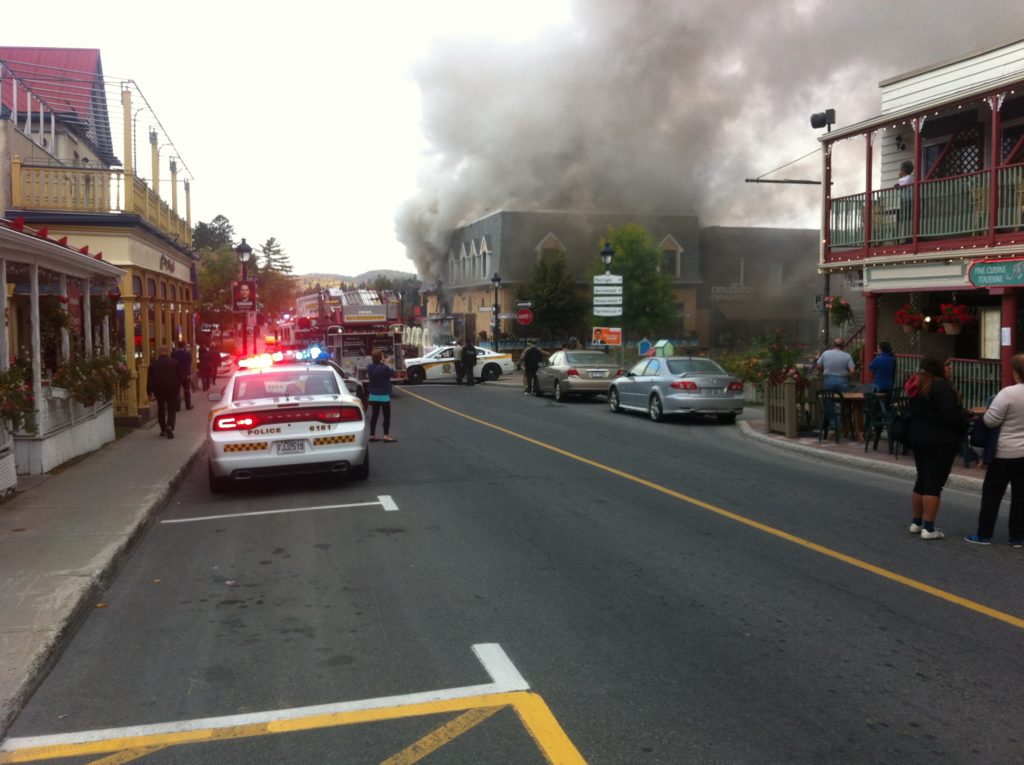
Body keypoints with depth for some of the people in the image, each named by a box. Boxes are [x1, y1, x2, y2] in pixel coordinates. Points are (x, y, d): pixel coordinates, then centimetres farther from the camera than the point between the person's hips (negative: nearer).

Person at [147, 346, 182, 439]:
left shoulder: (153, 364, 3)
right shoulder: (175, 363, 1)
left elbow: (149, 379, 2)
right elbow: (179, 377, 4)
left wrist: (149, 391, 6)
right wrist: (178, 389, 13)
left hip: (158, 389, 2)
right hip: (172, 389, -1)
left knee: (161, 408, 16)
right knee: (171, 409, 2)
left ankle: (163, 430, 16)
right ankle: (169, 427, -20)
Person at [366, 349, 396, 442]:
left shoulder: (370, 368, 0)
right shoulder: (384, 368, -20)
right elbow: (393, 373, -8)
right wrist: (386, 364, -1)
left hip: (373, 395, 6)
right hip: (384, 395, -6)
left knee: (374, 415, 11)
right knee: (387, 416, 1)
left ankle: (372, 435, 13)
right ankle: (386, 436, -4)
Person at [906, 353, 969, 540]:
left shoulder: (917, 384, 11)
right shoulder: (941, 386, -18)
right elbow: (951, 415, -22)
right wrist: (964, 425, -4)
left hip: (918, 438, 9)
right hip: (940, 442, -9)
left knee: (922, 480, 16)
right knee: (934, 484, -4)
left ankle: (916, 523, 22)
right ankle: (928, 528, -2)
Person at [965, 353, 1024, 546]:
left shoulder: (1009, 393, -18)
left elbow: (990, 421, -17)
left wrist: (987, 411, 3)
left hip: (1006, 453, -5)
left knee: (992, 493, 6)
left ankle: (984, 535, 10)